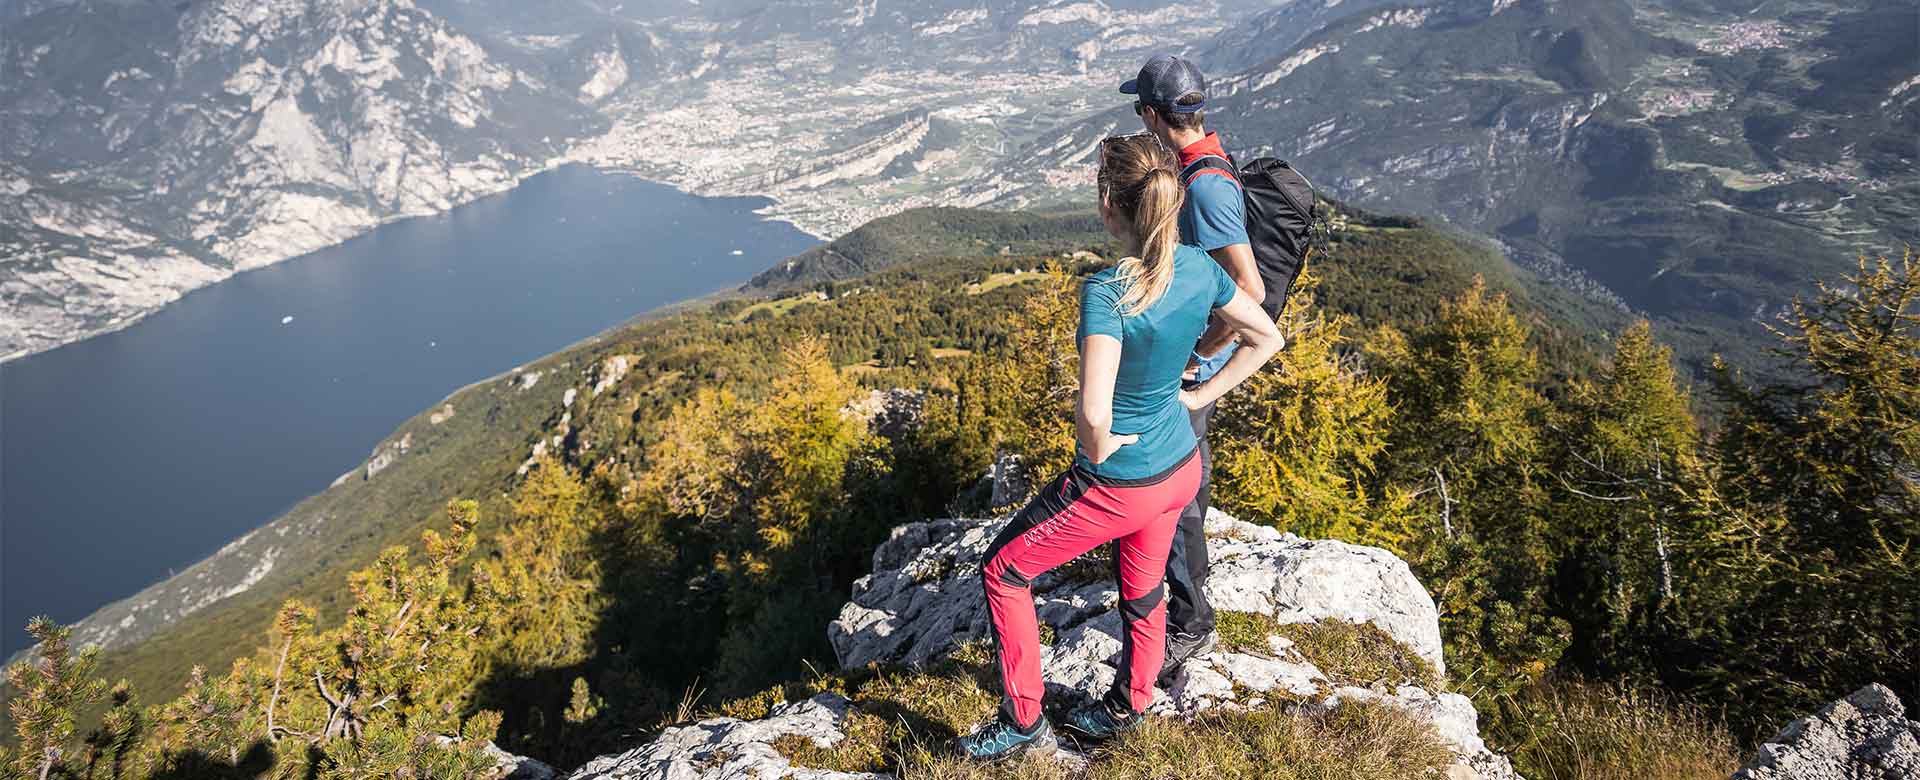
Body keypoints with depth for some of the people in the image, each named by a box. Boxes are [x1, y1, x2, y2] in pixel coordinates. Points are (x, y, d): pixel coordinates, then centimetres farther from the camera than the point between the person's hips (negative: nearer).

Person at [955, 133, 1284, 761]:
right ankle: (1127, 708, 49)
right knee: (1142, 591, 28)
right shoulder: (1198, 268, -7)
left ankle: (1024, 722, 22)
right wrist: (1198, 396, 7)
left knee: (1002, 570, 13)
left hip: (1116, 486, -7)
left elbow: (1094, 412, -40)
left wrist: (1097, 448, -18)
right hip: (1179, 469, 7)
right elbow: (1266, 338, 8)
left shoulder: (1108, 293, -29)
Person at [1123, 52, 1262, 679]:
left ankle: (1190, 623, 10)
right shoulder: (1205, 155, 4)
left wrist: (1200, 353, -22)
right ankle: (1188, 547, 52)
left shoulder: (1205, 186, -29)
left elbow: (1250, 290, -32)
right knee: (1189, 455, 28)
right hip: (1187, 342, 10)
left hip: (1189, 357, -10)